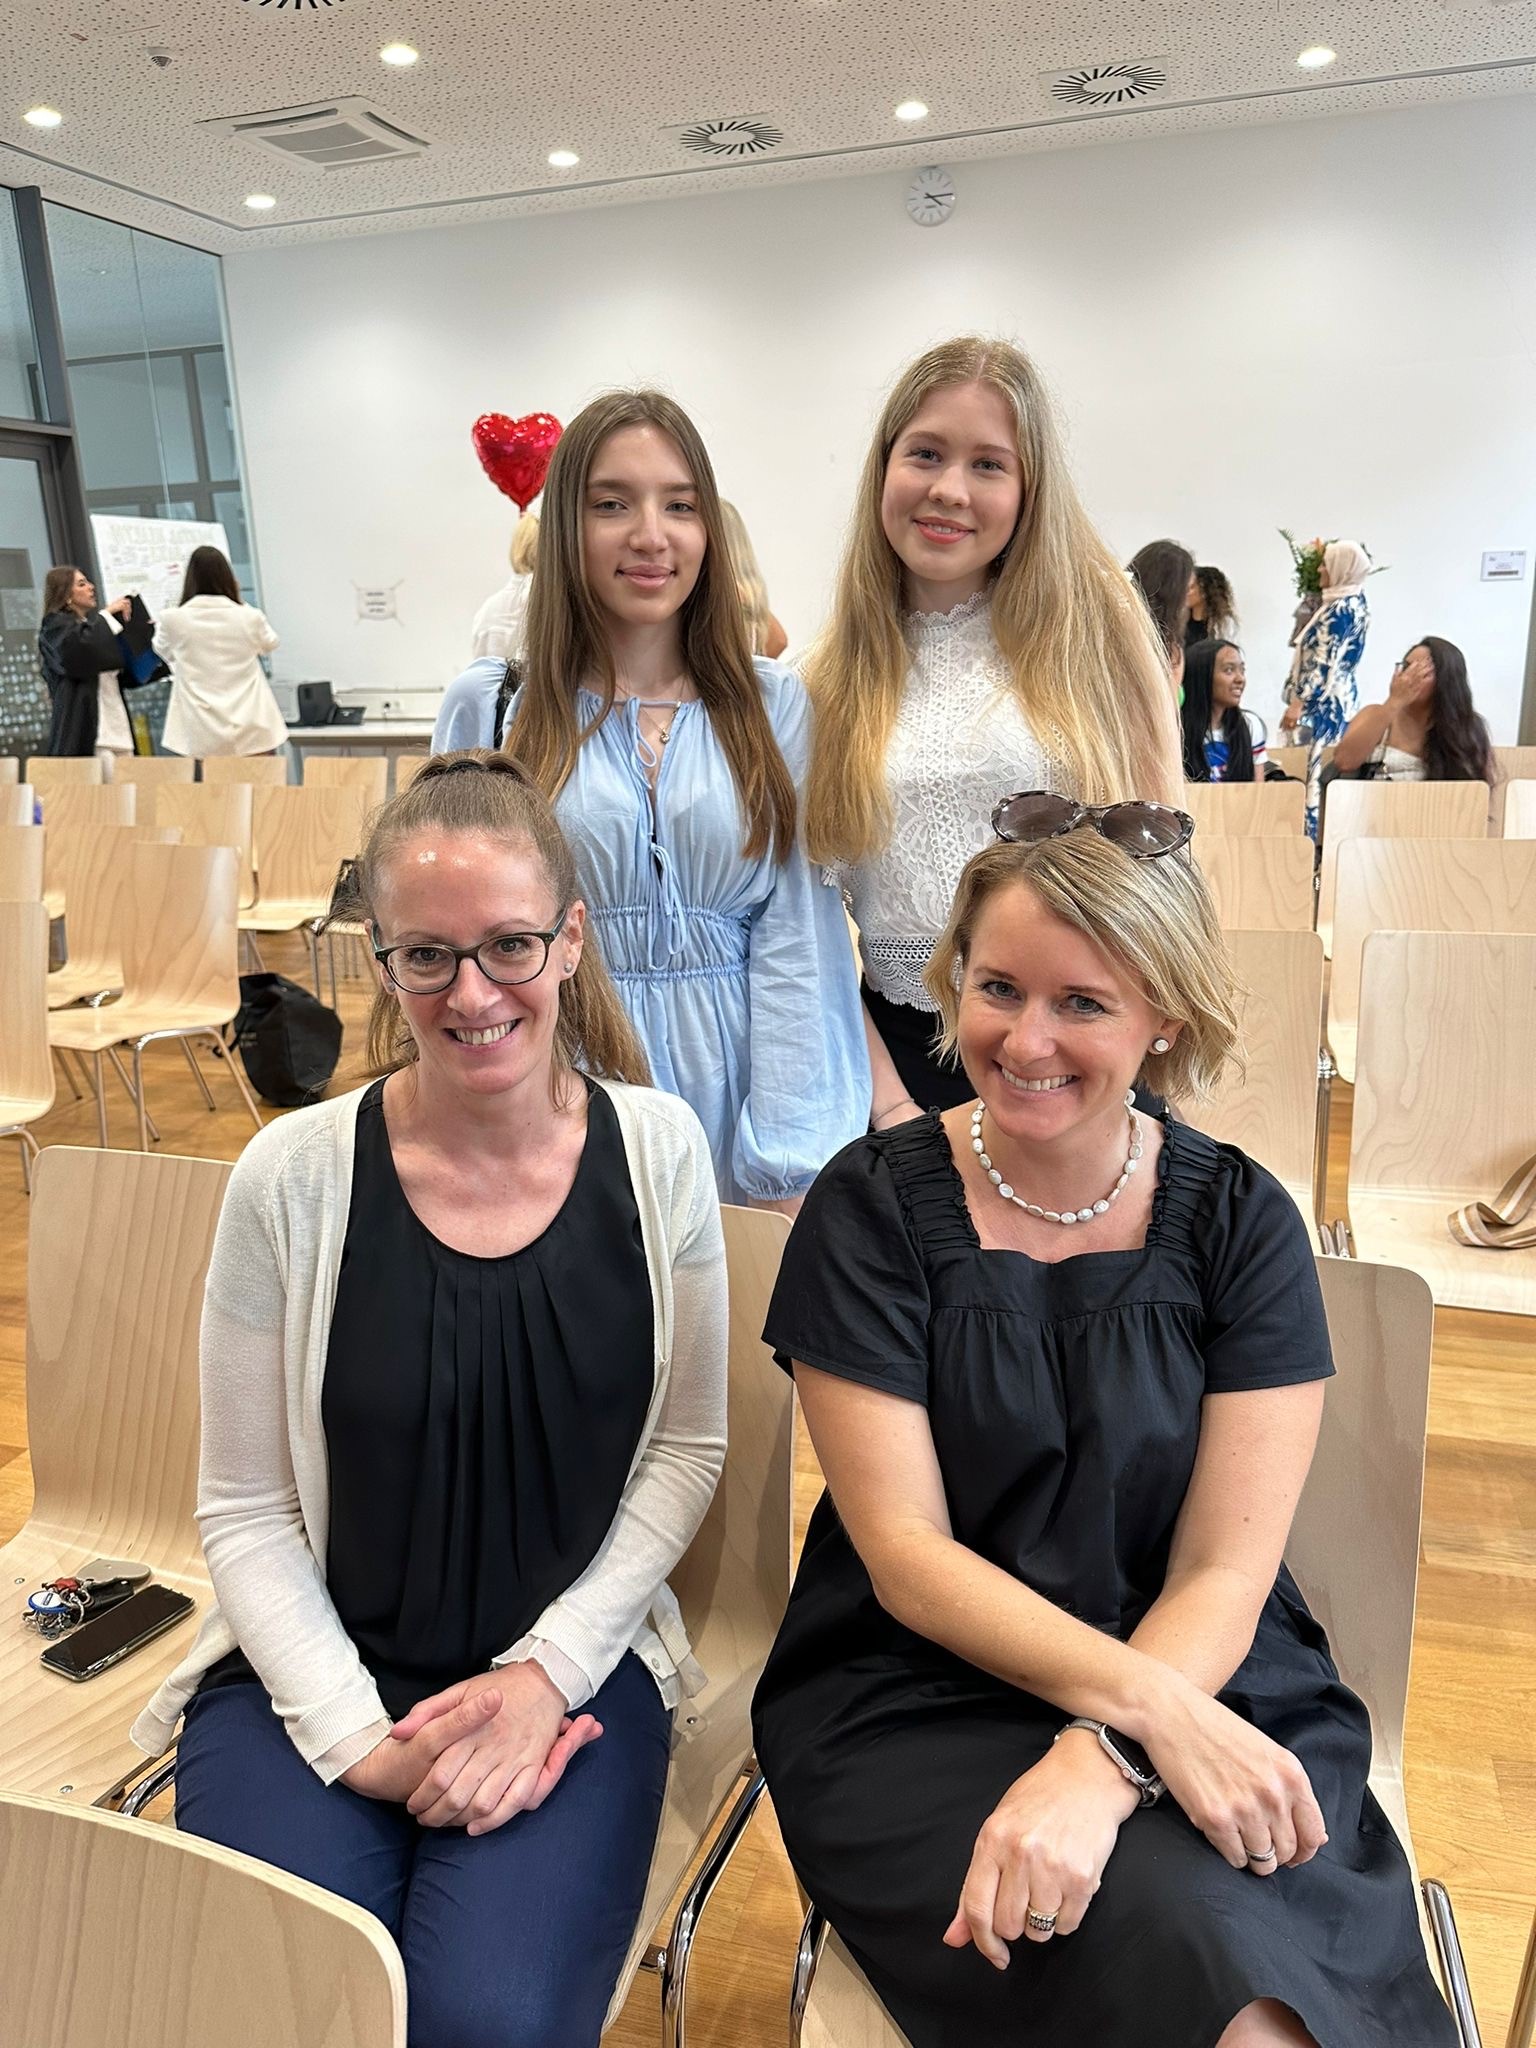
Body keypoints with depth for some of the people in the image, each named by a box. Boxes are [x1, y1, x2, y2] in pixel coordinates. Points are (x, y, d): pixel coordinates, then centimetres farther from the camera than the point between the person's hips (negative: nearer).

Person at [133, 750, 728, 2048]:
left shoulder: (657, 1149, -7)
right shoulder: (295, 1177, -11)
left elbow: (689, 1448, 0)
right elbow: (245, 1510, -2)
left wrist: (550, 1670, -9)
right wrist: (360, 1738, -11)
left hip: (570, 1669, 1)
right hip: (320, 1674, 0)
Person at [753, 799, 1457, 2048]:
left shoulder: (1241, 1222, -1)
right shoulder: (874, 1207, -5)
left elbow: (1224, 1573, -5)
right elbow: (904, 1553, -8)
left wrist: (1101, 1764, -23)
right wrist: (1148, 1703, -21)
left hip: (1206, 1689, 2)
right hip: (917, 1701, -1)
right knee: (1188, 1948, -28)